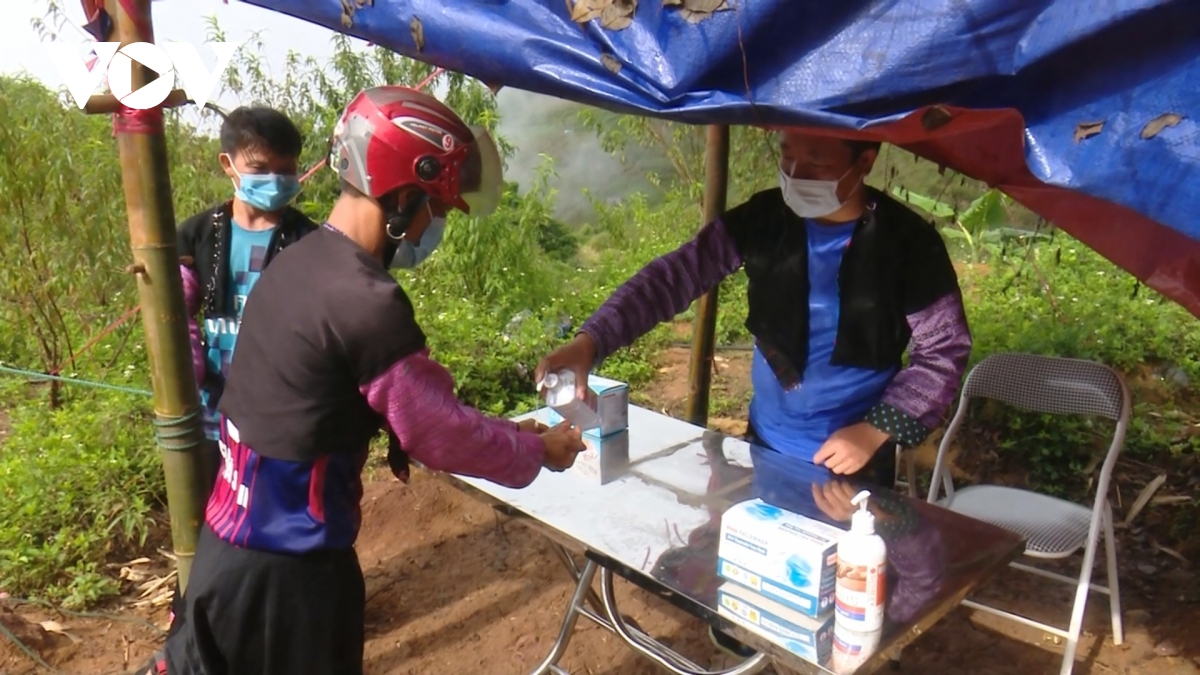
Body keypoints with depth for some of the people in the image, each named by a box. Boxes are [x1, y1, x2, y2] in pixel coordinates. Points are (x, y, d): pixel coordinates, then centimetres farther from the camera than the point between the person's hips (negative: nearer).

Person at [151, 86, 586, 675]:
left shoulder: (299, 259, 1)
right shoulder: (366, 302, -27)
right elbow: (440, 431, -17)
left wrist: (503, 432, 9)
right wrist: (537, 449, -1)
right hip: (287, 564, -7)